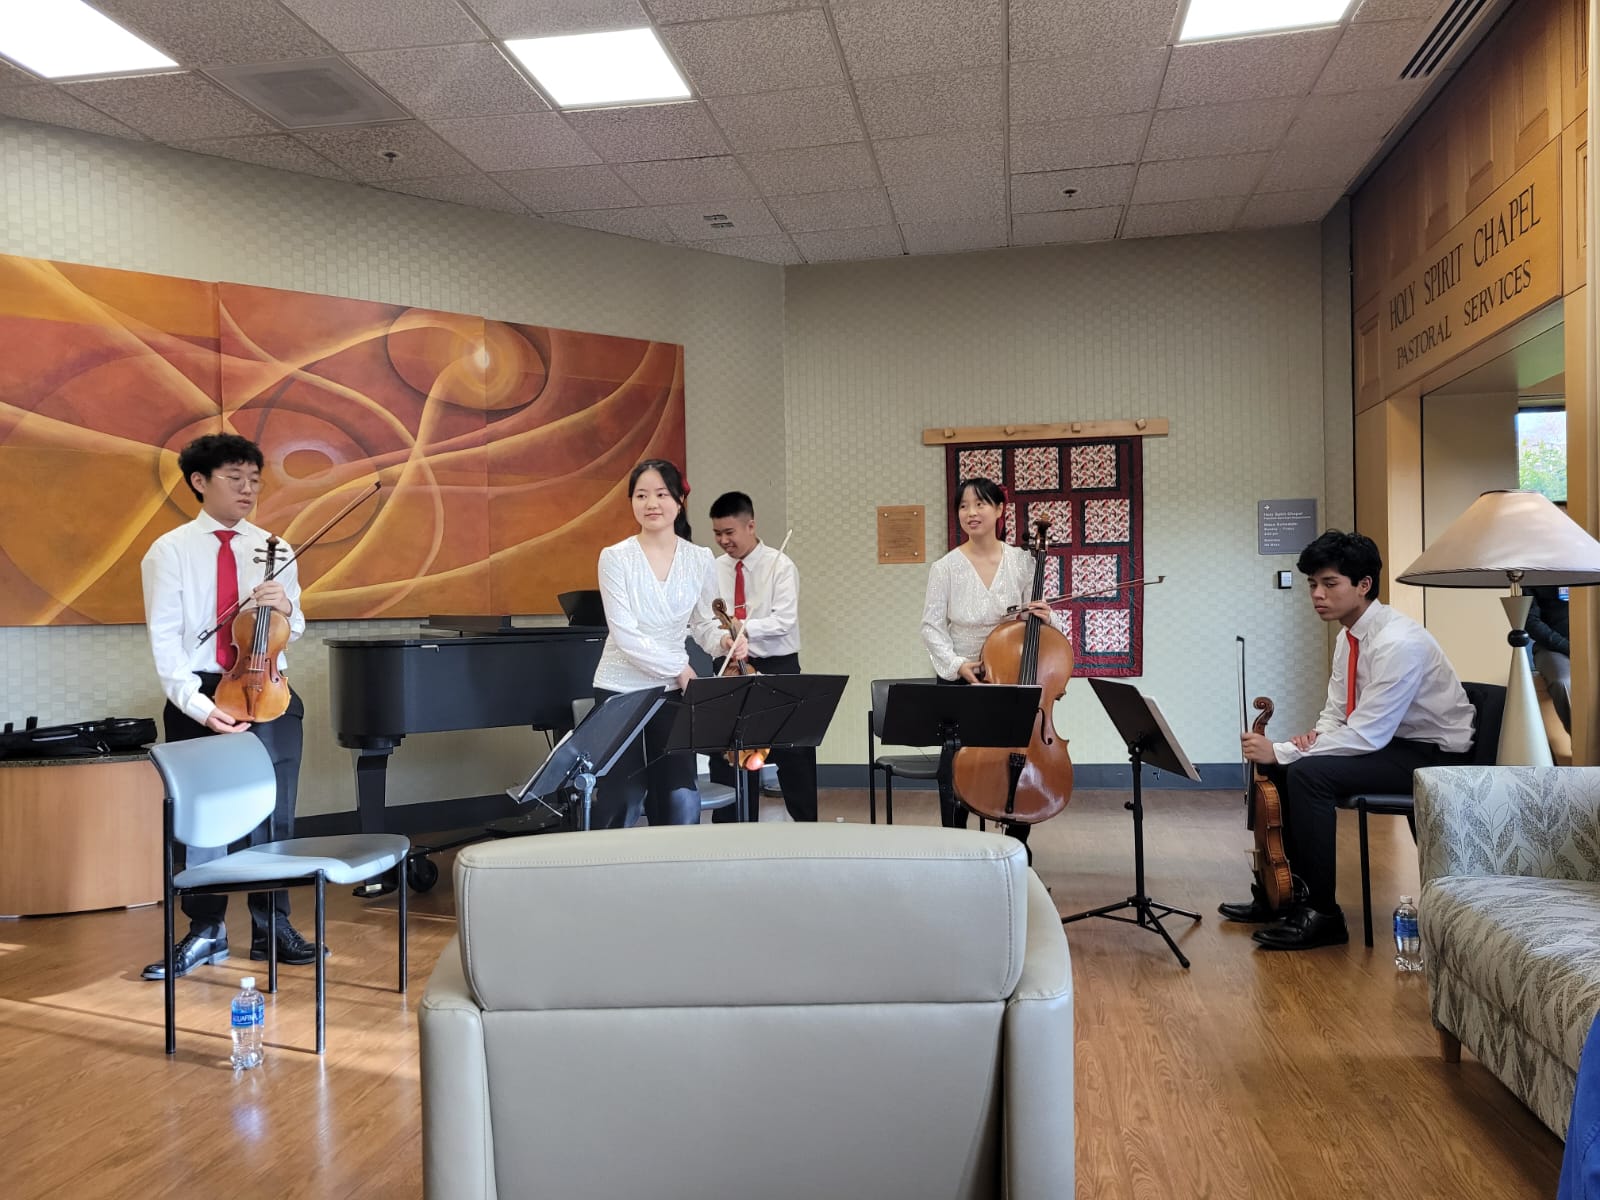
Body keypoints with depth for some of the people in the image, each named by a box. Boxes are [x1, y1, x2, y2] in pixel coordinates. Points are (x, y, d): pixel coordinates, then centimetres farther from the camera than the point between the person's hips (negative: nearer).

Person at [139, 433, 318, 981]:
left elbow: (294, 629, 6)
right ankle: (206, 932, 19)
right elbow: (164, 638, -8)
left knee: (273, 813, 5)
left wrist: (284, 606, -18)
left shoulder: (273, 550, 8)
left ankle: (272, 928, 18)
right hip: (199, 698, -2)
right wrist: (197, 704, -20)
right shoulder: (170, 552, -1)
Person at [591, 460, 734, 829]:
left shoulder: (700, 559, 2)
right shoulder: (616, 557, -8)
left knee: (682, 803, 2)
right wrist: (679, 668, -14)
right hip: (621, 691, -2)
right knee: (623, 804, 2)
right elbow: (626, 636, -14)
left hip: (673, 692, 2)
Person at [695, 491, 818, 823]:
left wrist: (745, 628, -28)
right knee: (728, 757, 6)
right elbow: (705, 624, -3)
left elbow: (785, 620, -14)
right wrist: (722, 640, -25)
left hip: (778, 668, -3)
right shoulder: (714, 570, 4)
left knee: (793, 756, 3)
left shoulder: (779, 565, -5)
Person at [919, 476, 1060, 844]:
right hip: (959, 681, -1)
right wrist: (957, 665, -19)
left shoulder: (1023, 562, -2)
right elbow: (932, 627, -6)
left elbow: (1036, 620, 5)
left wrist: (1044, 616, -18)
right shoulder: (945, 568, -6)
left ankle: (1017, 843, 26)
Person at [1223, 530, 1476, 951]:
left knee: (1308, 773, -28)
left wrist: (1280, 750, -28)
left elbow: (1367, 734, -30)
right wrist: (1315, 735, -12)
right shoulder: (1349, 638, 4)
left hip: (1432, 755, -10)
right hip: (1381, 740, 10)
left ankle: (1323, 914, -18)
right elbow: (1337, 712, 13)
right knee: (1276, 767, 0)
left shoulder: (1399, 643, -26)